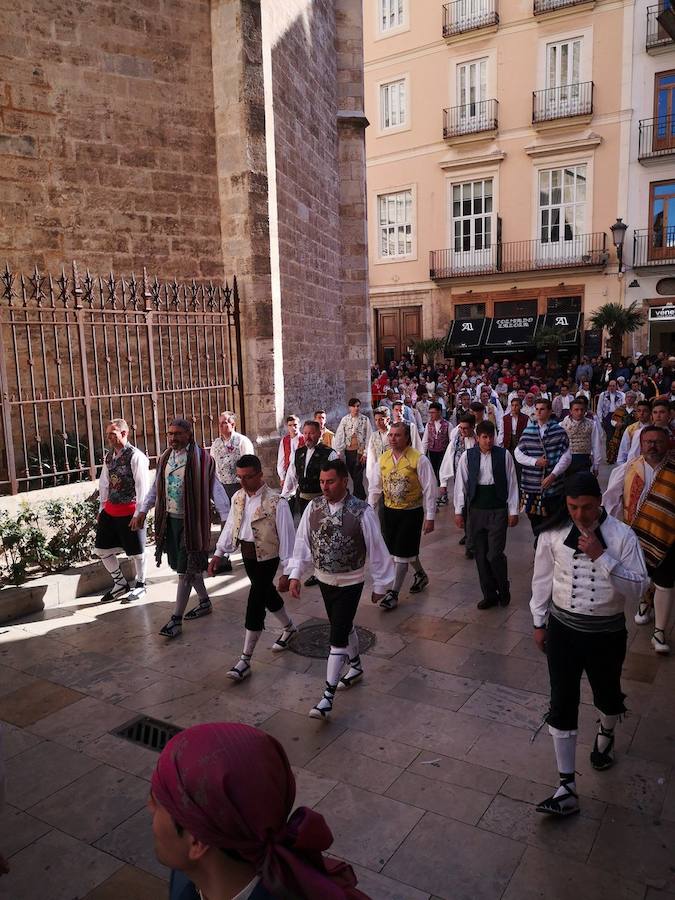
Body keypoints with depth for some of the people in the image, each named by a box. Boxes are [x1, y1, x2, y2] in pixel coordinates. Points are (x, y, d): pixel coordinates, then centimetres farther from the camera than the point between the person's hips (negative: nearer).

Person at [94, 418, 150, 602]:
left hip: (129, 511, -7)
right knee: (101, 549, 11)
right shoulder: (108, 456, 9)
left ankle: (140, 584, 29)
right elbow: (104, 484, 15)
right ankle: (120, 583, 28)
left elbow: (142, 487, -15)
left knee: (136, 551, 7)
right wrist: (102, 508, 13)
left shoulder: (136, 456, -14)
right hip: (110, 510, 7)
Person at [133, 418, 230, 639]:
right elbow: (155, 489, 15)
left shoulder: (201, 458, -12)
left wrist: (226, 517, -17)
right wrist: (142, 511, 7)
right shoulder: (164, 458, 7)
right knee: (189, 565, 16)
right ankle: (204, 602, 35)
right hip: (170, 520, 6)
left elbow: (215, 488, -12)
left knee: (186, 569, 0)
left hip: (191, 521, -6)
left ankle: (176, 619, 7)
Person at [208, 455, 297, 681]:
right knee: (267, 594, 23)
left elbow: (286, 538, -17)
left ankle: (245, 660, 5)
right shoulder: (238, 498, 1)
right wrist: (219, 553, 6)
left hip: (267, 558, -7)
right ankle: (289, 628, 49)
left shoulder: (276, 503, -21)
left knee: (255, 605, -6)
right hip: (247, 555, 7)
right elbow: (230, 526, 12)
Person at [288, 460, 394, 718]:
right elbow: (302, 541, -1)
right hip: (324, 580, 5)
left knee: (338, 636, -5)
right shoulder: (313, 507, -8)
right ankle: (355, 667, 48)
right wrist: (295, 574, -7)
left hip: (350, 583, -5)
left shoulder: (362, 512, -21)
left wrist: (380, 585, -5)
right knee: (343, 628, 23)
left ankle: (328, 696, 4)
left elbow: (376, 549, -12)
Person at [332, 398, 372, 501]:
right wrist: (337, 452, -3)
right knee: (354, 477, 8)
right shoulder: (345, 419, 5)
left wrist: (365, 453, -7)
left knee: (357, 478, -7)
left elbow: (368, 437, -2)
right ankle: (362, 497, 23)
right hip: (348, 452, 3)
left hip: (360, 452, -3)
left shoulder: (365, 419, -1)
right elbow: (339, 436, 3)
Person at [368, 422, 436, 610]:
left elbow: (429, 490, -12)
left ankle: (394, 593, 8)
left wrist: (430, 517, -12)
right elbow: (375, 487, 9)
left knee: (402, 552, -3)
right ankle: (420, 575, 44)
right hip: (389, 511, 5)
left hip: (412, 512, -5)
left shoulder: (419, 460, -14)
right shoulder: (383, 458, 1)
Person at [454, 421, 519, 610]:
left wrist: (513, 511, 0)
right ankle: (489, 595, 23)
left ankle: (504, 590, 20)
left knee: (495, 554, -7)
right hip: (476, 510, 2)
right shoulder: (467, 456, -1)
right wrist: (459, 511, 1)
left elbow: (512, 484, 1)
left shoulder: (504, 455, -3)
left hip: (498, 510, -2)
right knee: (480, 555, 8)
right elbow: (461, 484, 3)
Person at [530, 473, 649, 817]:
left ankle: (605, 736, 59)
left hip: (606, 633, 0)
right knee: (562, 705, 1)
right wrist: (539, 622, 8)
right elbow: (542, 578, 3)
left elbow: (636, 589, -17)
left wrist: (602, 557, -28)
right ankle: (567, 788, 13)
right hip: (563, 628, 1)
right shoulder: (553, 534, -9)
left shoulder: (621, 536, -14)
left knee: (607, 695, 22)